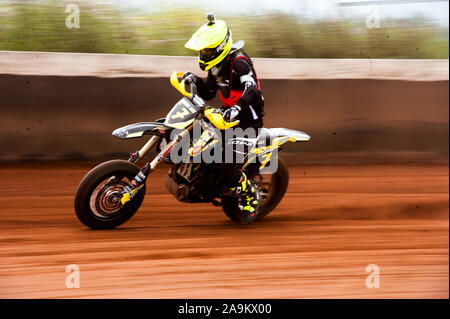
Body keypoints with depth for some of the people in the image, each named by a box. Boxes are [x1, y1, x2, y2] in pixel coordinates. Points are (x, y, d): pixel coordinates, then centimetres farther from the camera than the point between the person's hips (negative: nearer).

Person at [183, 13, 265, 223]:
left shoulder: (239, 62, -19)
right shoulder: (217, 66, 9)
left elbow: (251, 88, -35)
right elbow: (208, 94, 20)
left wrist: (237, 108, -51)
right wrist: (196, 81, 1)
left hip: (247, 121, -10)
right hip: (229, 117, 10)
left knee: (223, 167, -21)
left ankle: (249, 195, 1)